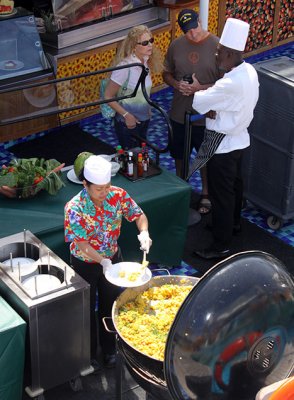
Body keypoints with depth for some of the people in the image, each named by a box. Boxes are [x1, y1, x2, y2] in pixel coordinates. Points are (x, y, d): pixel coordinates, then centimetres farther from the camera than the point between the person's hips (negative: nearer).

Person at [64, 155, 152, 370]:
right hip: (86, 264, -4)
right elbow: (82, 245, -27)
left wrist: (143, 232, -27)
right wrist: (103, 261, -40)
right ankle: (89, 354, 37)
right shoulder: (75, 208, -30)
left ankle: (109, 348, 44)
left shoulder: (118, 195, -18)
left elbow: (139, 215, -6)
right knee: (87, 309, 15)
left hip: (112, 258, 4)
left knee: (111, 304, 21)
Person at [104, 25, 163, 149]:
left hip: (144, 120, 7)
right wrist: (126, 115, -22)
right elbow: (108, 96, -21)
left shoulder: (145, 61, -5)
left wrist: (148, 109, 6)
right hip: (128, 123, -7)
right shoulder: (125, 67, -26)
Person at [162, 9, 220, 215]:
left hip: (206, 116, -3)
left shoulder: (217, 46, -16)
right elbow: (167, 73, 8)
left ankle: (206, 194, 34)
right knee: (179, 154, 21)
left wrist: (201, 88, -25)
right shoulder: (176, 45, -4)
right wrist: (177, 84, -13)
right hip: (179, 113, 4)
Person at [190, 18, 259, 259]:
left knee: (221, 194, 2)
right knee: (235, 184, 27)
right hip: (239, 138, 9)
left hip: (223, 144, -9)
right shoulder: (249, 71, -4)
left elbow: (198, 103, -21)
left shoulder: (230, 84, -33)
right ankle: (233, 222, 48)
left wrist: (196, 88, 0)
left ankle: (221, 246, 12)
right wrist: (209, 94, -10)